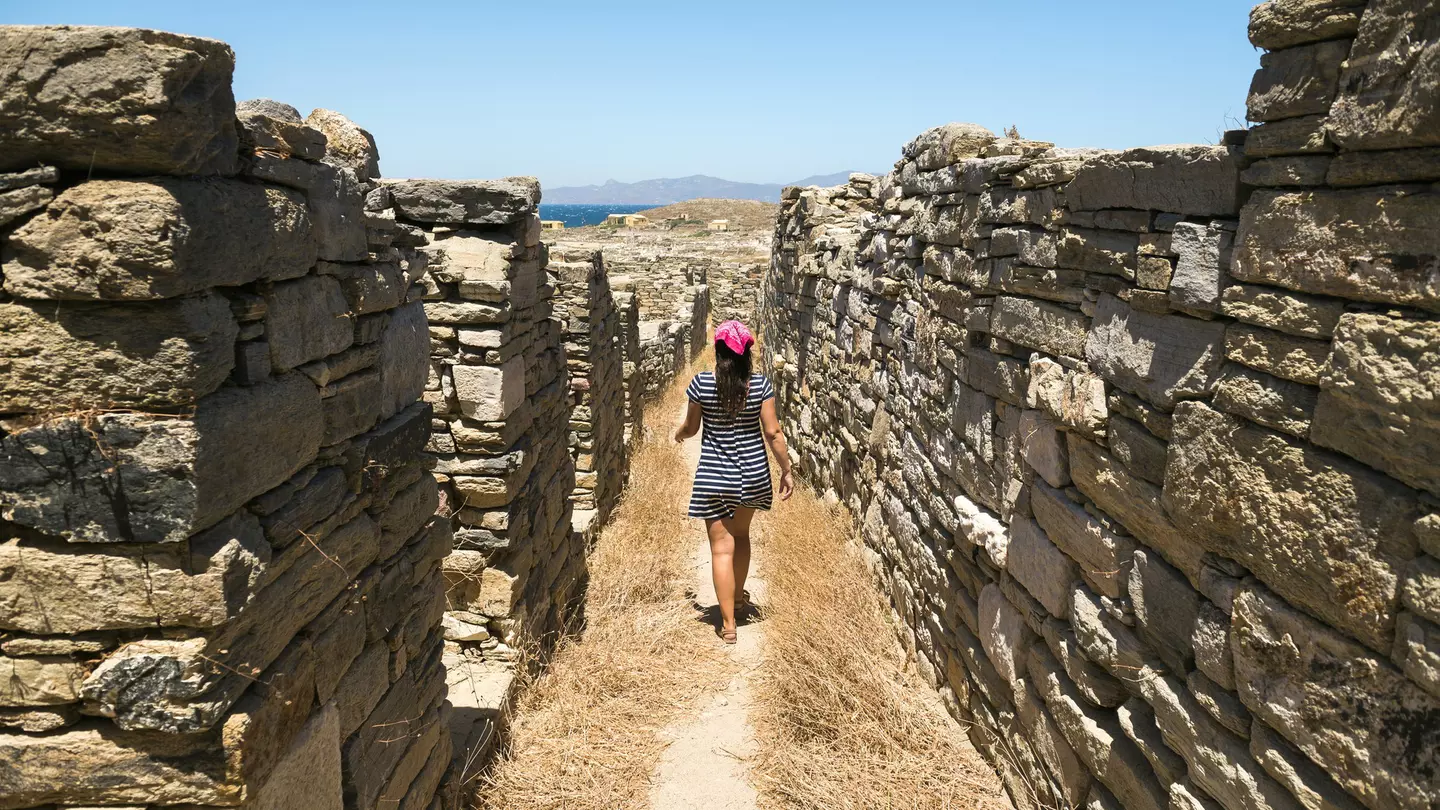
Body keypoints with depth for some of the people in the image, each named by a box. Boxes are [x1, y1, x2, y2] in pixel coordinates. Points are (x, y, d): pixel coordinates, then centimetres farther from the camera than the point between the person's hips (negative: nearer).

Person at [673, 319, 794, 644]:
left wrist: (678, 433, 25)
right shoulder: (760, 385, -9)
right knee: (741, 534, 25)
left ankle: (728, 623, 4)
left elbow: (691, 428, 1)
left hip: (714, 478, -2)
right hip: (752, 474, 3)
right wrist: (786, 470, 3)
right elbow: (772, 432, -7)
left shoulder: (702, 384, -11)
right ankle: (739, 595, 45)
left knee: (722, 547, 3)